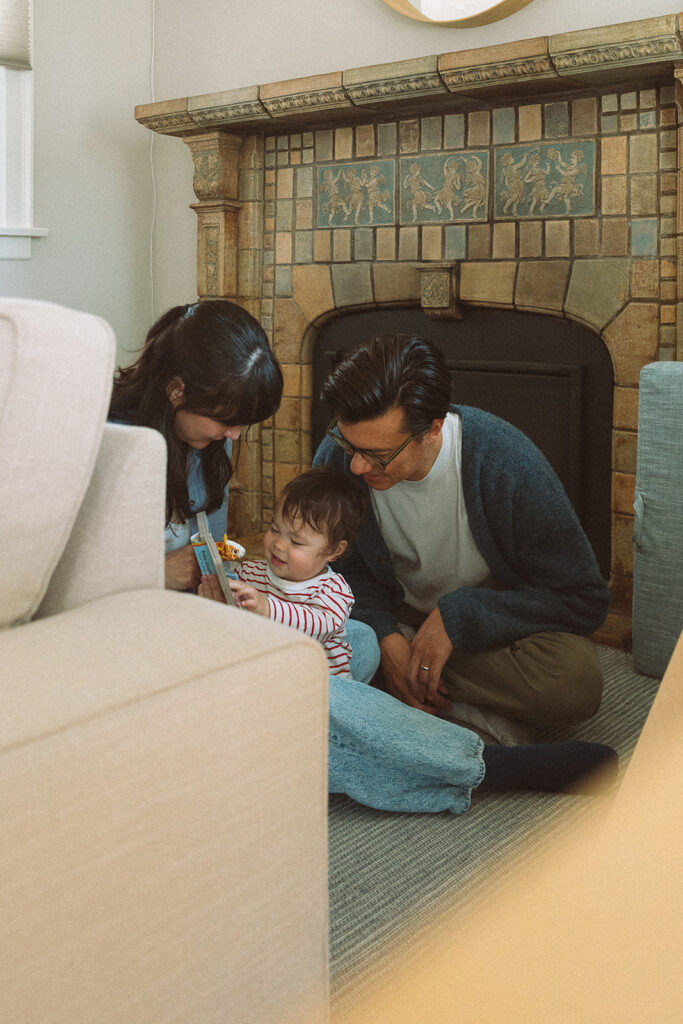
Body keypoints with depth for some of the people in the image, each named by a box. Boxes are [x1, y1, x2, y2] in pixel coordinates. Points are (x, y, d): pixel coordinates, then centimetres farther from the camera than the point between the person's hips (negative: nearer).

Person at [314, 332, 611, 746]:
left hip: (499, 618, -3)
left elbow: (585, 599, -22)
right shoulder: (338, 456, -19)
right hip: (397, 615, 3)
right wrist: (384, 635, -21)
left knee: (573, 682, -35)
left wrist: (457, 617, -28)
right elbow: (344, 563, -1)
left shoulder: (504, 460, -29)